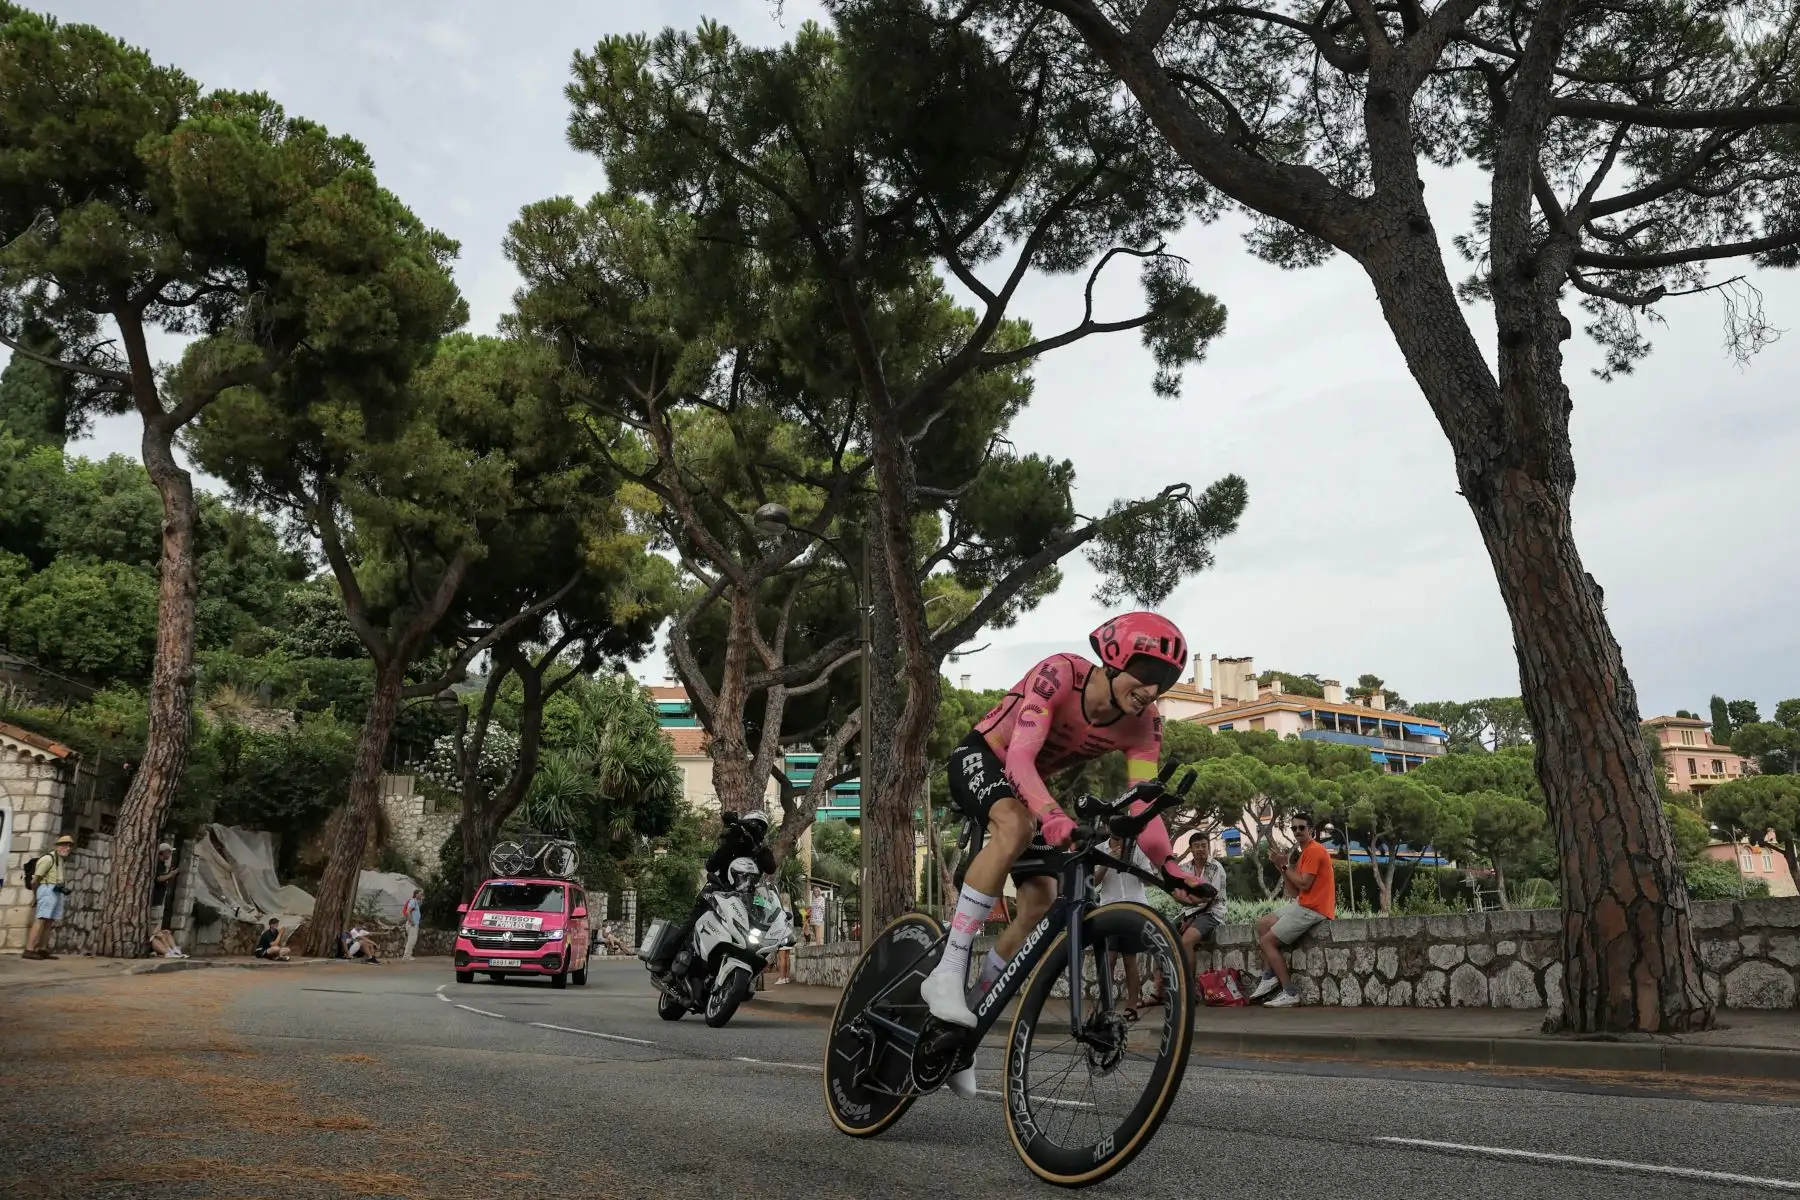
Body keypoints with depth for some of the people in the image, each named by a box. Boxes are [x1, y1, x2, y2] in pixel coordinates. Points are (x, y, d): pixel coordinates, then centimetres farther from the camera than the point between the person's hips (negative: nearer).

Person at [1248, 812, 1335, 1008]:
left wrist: (1285, 866, -9)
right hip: (1302, 905, 10)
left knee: (1267, 941, -9)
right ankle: (1271, 975, 6)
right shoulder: (1305, 852, 18)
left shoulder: (1314, 851, -11)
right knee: (1262, 924, 13)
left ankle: (1291, 993, -8)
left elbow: (1304, 884, -20)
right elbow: (1294, 894, 13)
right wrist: (1282, 866, 5)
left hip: (1313, 909, -10)